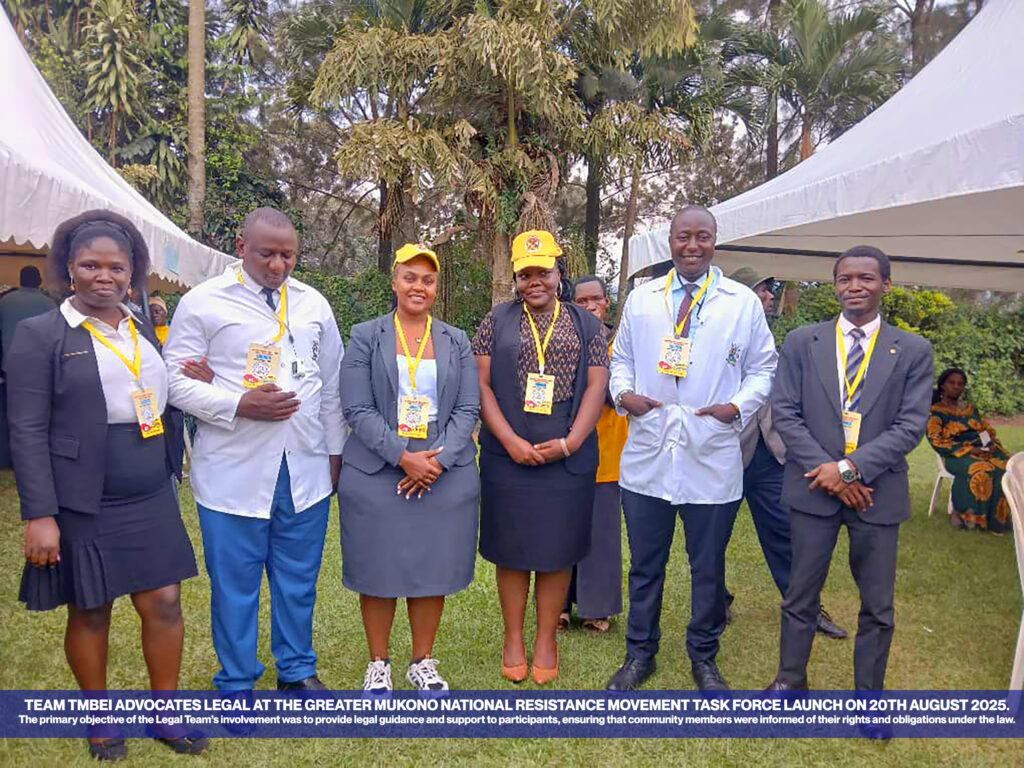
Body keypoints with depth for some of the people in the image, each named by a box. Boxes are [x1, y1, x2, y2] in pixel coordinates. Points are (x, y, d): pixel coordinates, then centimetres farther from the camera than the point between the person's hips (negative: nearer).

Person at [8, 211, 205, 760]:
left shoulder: (145, 329, 9)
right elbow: (27, 431, -10)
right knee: (89, 611, 11)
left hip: (152, 502, 5)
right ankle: (100, 719, 33)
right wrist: (39, 515, -15)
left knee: (164, 603, 8)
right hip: (83, 506, -4)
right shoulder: (40, 334, -7)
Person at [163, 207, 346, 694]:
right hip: (234, 471, -3)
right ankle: (236, 681, 28)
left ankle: (297, 669, 34)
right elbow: (177, 381, -5)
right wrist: (239, 405, -18)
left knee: (299, 578, 14)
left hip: (306, 468, 3)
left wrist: (335, 450, 13)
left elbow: (332, 384, 13)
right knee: (234, 581, 8)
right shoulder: (203, 302, -2)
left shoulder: (313, 304, 9)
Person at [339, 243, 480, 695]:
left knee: (433, 570, 9)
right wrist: (403, 457, -16)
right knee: (379, 572, 6)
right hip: (377, 475, -2)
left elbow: (467, 410, 3)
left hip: (444, 475, 2)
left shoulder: (456, 342, 9)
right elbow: (358, 409, -6)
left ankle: (423, 662, 26)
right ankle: (378, 664, 25)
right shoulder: (365, 337, 2)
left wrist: (438, 460, -12)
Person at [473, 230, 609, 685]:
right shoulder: (497, 322, 6)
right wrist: (509, 440, -12)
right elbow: (481, 384, 0)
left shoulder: (586, 326, 8)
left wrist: (569, 443, -11)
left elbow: (597, 386, 1)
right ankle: (512, 638, 22)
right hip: (508, 457, 0)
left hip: (568, 458, 1)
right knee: (511, 549, 7)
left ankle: (546, 640, 21)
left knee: (557, 550, 7)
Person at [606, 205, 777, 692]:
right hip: (647, 455, 1)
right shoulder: (641, 298, 9)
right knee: (645, 563, 12)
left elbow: (763, 367, 8)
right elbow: (621, 358, 15)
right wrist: (623, 393, -5)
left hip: (712, 459, -1)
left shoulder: (743, 303, 4)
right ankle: (640, 653, 30)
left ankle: (703, 656, 32)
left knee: (708, 566, 12)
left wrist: (738, 406, -9)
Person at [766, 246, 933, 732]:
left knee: (877, 606, 11)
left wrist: (850, 467, -16)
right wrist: (825, 471, -13)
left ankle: (869, 696, 30)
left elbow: (910, 426, -6)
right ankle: (790, 678, 31)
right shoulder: (802, 342, 1)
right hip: (814, 487, 0)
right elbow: (785, 414, -3)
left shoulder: (912, 351, 0)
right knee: (801, 594, 12)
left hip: (877, 491, 0)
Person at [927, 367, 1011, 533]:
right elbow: (937, 441, -7)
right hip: (957, 455, -5)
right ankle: (959, 512, -20)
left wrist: (992, 443, -2)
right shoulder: (936, 411, 3)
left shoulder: (970, 408, 23)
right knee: (980, 471, -37)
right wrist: (970, 449, -14)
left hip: (984, 450, 6)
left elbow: (988, 429, 22)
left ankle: (998, 517, -18)